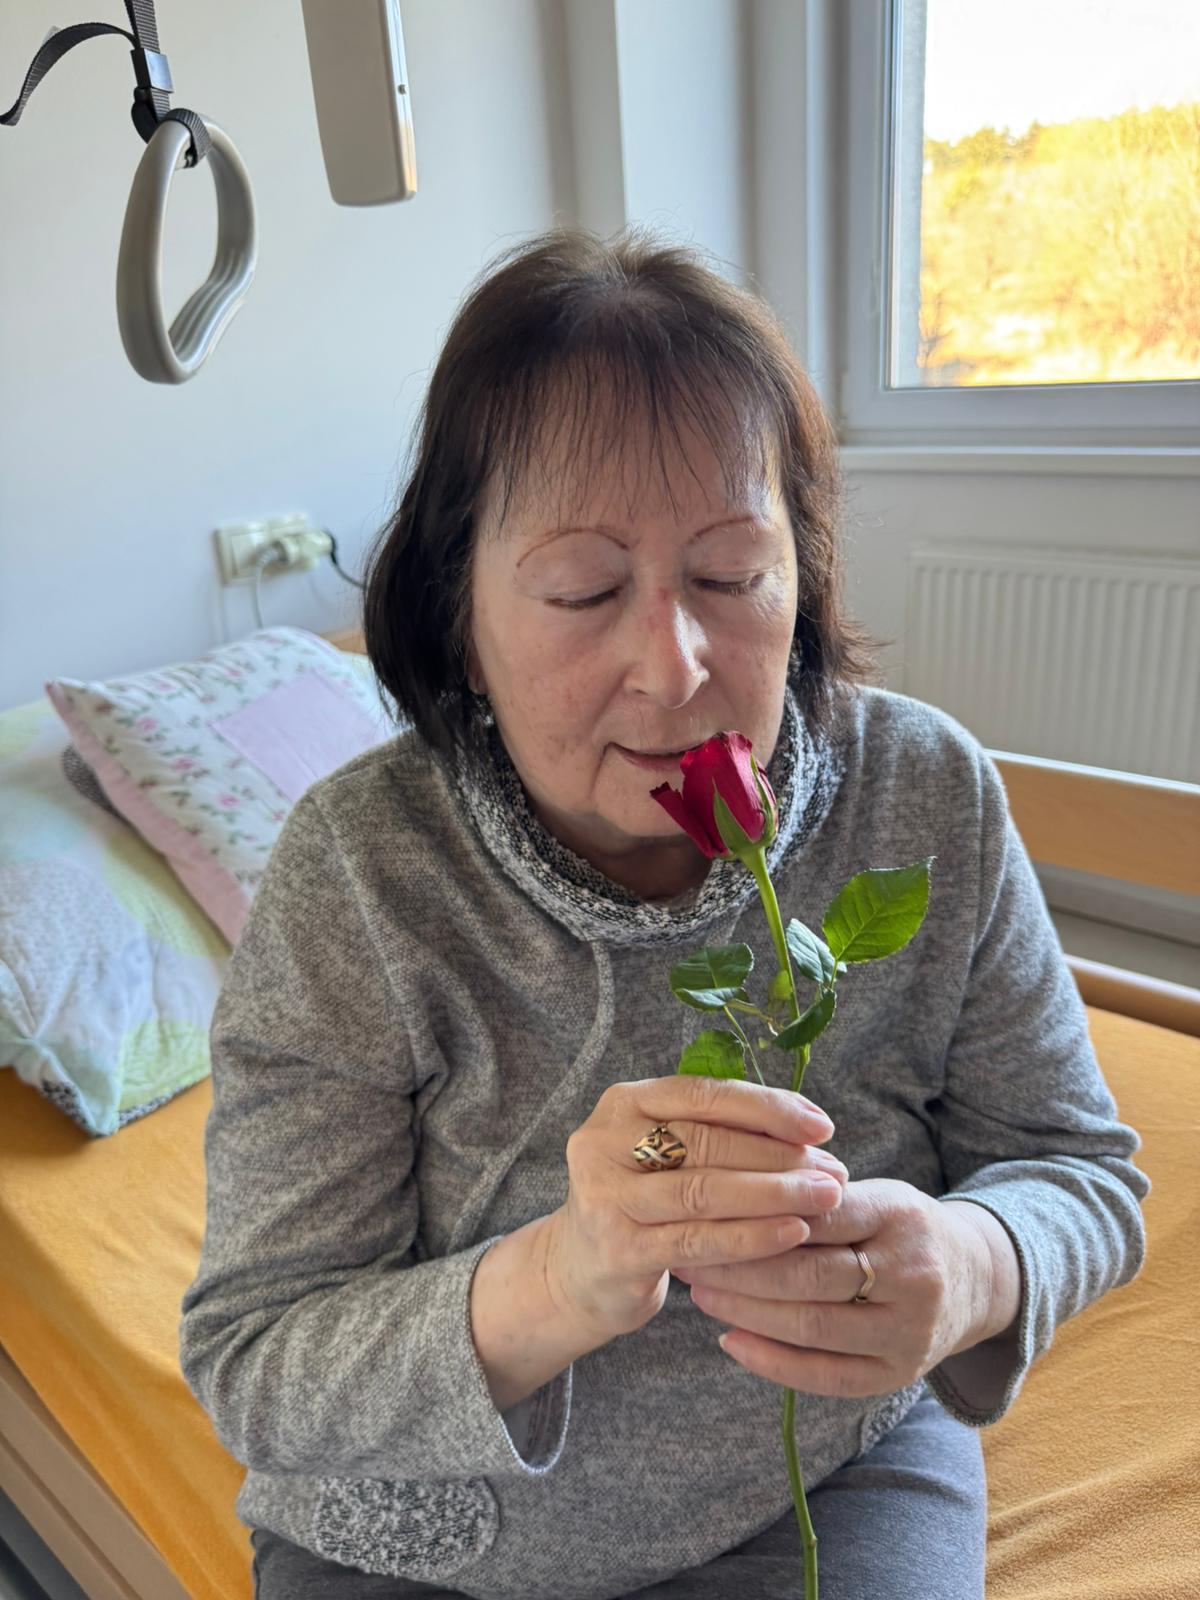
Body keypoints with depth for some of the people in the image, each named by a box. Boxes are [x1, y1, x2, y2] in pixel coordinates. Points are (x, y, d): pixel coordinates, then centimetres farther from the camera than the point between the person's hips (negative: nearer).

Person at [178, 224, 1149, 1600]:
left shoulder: (930, 794, -15)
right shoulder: (353, 873, -22)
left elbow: (1080, 1170, -6)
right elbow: (250, 1371, -19)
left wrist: (966, 1271, -29)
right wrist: (552, 1285, -38)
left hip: (835, 1470, 2)